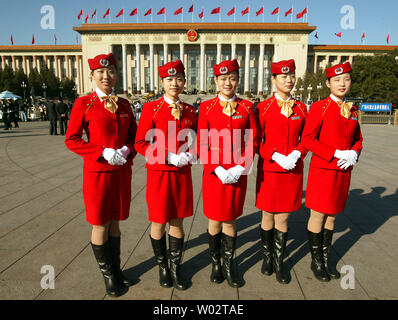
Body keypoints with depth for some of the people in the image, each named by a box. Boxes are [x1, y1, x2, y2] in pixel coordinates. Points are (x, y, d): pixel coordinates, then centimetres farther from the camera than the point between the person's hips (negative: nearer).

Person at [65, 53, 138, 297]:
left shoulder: (124, 104, 6)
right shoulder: (84, 104, -5)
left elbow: (134, 134, 14)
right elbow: (71, 139, -6)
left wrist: (127, 150, -7)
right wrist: (103, 153, -17)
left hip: (122, 171, 4)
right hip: (97, 172, -4)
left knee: (115, 221, 16)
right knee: (100, 225, 8)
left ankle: (117, 270, 34)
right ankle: (108, 276, 28)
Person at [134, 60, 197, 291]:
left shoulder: (190, 110, 6)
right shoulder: (151, 108, -5)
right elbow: (141, 143, -8)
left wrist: (190, 155, -8)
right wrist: (169, 157, -18)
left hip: (183, 174, 3)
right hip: (159, 174, -3)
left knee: (177, 222, 13)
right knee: (159, 223, 9)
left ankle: (176, 267, 31)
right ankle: (162, 266, 32)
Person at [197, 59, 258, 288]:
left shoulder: (247, 107, 3)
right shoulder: (207, 107, 0)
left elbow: (253, 142, 2)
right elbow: (201, 145, -3)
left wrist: (240, 168, -10)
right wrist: (218, 169, -13)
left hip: (238, 174, 1)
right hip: (214, 174, -1)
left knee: (230, 221, 11)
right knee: (215, 222, 10)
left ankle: (229, 266, 30)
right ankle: (216, 265, 32)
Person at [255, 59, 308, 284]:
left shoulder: (301, 108, 6)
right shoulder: (263, 108, -3)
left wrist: (296, 154, -10)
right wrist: (276, 156, -17)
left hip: (293, 171, 2)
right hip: (269, 170, -2)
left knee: (283, 218, 9)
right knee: (268, 216, 10)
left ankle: (279, 263, 26)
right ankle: (267, 256, 32)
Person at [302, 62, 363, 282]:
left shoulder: (351, 110, 11)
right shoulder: (319, 107, -8)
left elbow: (358, 139, 19)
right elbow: (308, 139, -14)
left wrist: (353, 153, -3)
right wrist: (335, 153, -18)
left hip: (343, 171, 6)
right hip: (323, 170, -6)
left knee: (331, 216, 15)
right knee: (318, 216, 3)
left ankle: (326, 259, 30)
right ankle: (316, 261, 21)